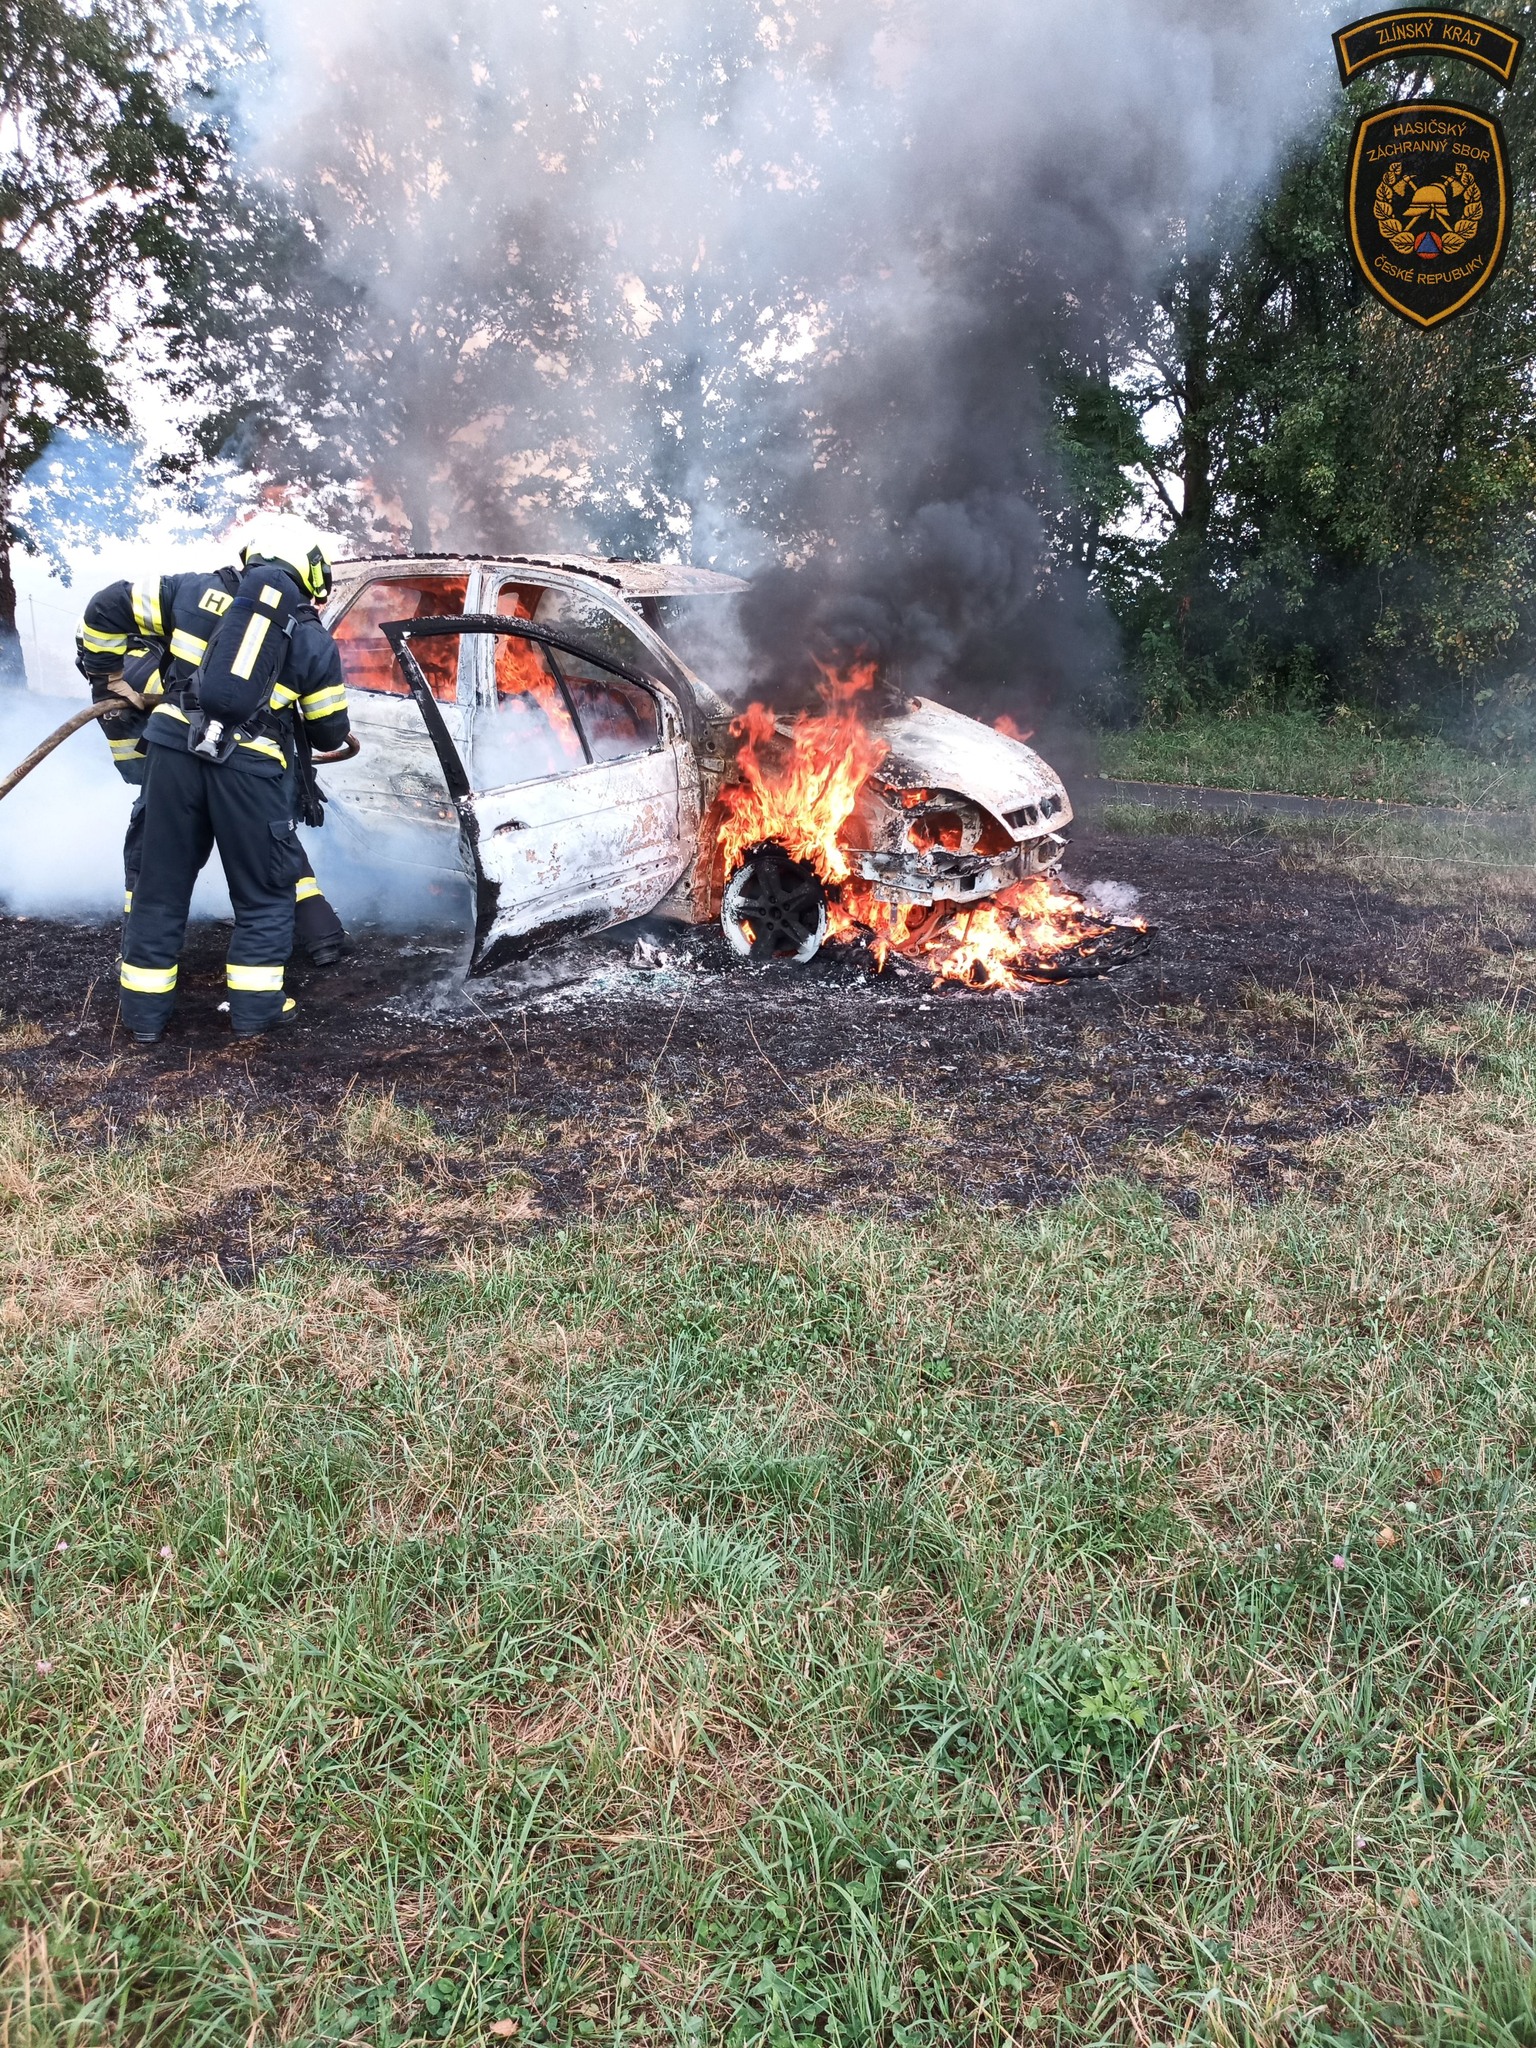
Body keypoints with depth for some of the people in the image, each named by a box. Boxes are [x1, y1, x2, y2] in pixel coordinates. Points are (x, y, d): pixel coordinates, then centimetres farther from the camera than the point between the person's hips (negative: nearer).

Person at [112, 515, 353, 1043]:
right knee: (265, 891, 14)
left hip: (174, 747, 3)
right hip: (251, 764, -2)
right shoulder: (315, 640, 9)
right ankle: (254, 1006, 15)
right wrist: (330, 738, 38)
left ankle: (145, 1009, 19)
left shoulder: (202, 592, 14)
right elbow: (329, 733, 15)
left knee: (161, 881, 13)